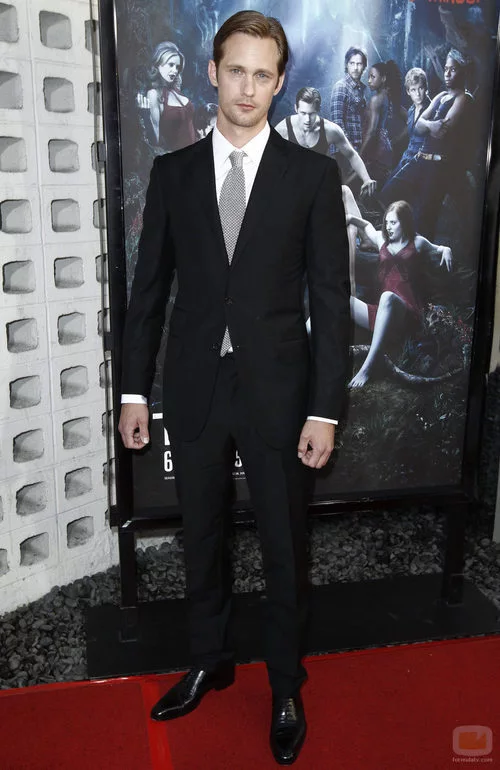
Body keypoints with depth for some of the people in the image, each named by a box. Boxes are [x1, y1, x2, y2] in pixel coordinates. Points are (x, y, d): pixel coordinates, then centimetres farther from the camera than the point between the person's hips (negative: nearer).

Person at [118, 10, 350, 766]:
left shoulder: (312, 174, -2)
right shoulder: (172, 172, 4)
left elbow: (331, 296, -5)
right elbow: (149, 287, 6)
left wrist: (324, 410, -10)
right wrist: (134, 390, 3)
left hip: (277, 390, -2)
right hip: (193, 388, 3)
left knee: (285, 549, 10)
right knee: (202, 539, 17)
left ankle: (286, 688, 33)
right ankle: (209, 661, 41)